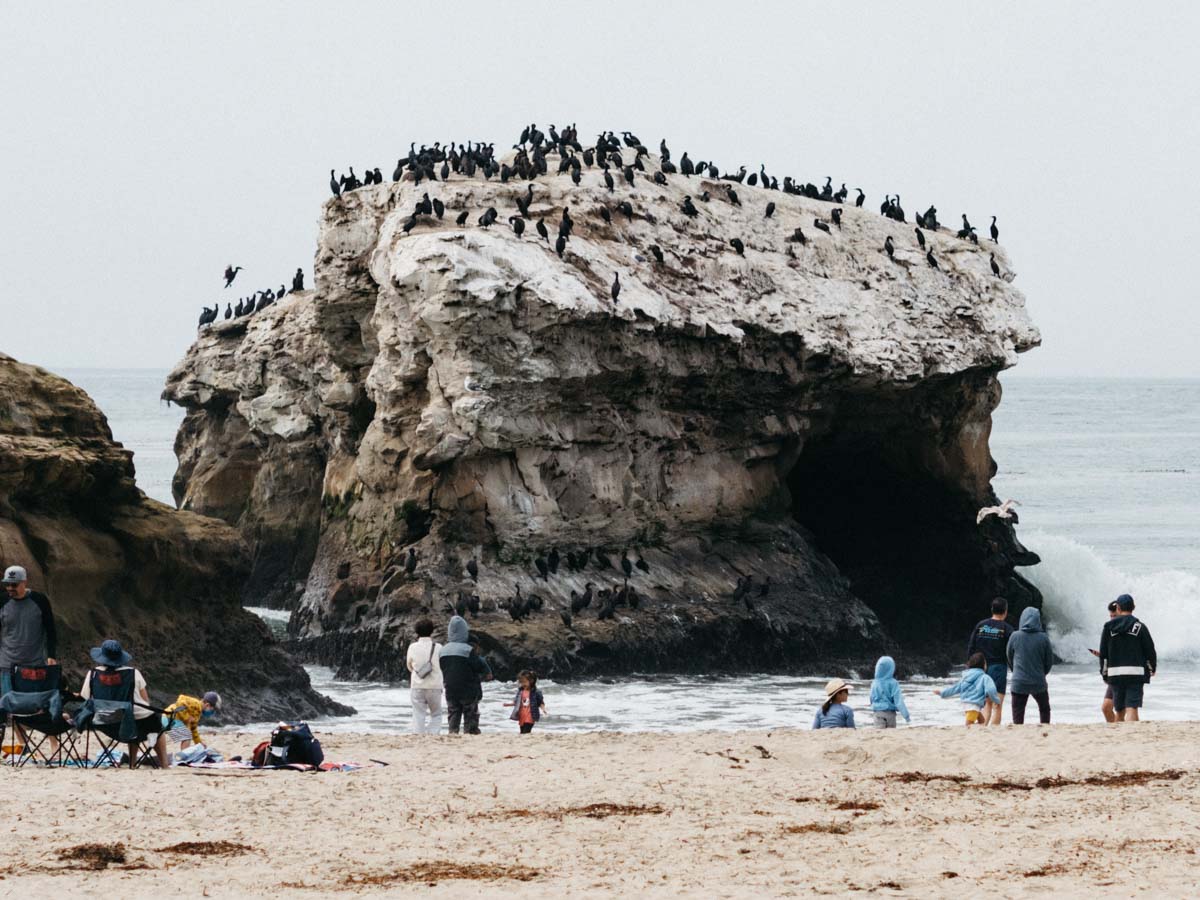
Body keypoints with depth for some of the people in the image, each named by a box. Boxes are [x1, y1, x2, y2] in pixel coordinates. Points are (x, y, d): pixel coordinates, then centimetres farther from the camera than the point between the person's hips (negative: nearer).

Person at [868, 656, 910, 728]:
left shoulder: (875, 683, -1)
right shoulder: (893, 683, -10)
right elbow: (899, 701, -13)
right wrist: (906, 716, -10)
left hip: (878, 713, 2)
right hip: (890, 713, -2)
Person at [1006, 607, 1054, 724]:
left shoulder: (1015, 637, -7)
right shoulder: (1043, 638, -8)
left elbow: (1009, 658, 6)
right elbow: (1049, 660, 2)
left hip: (1019, 682, -1)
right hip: (1039, 682, 1)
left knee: (1018, 714, 4)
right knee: (1044, 710, 20)